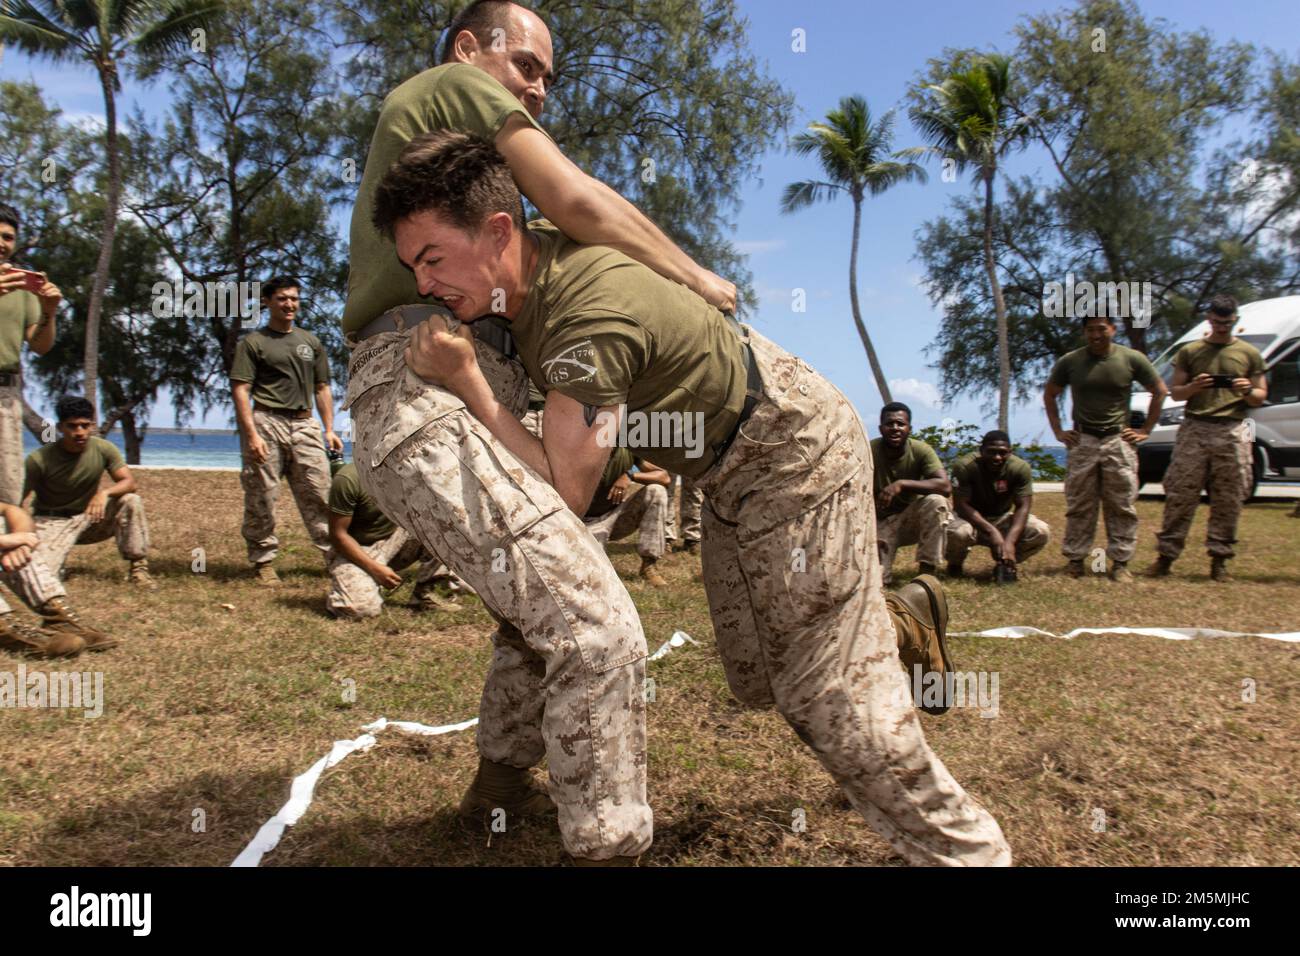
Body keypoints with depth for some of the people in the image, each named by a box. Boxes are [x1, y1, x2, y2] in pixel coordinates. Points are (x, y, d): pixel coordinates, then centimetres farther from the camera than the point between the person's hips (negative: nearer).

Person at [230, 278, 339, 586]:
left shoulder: (311, 342, 19)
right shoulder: (253, 342, 4)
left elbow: (322, 387, 20)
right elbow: (240, 390, -3)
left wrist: (329, 430, 9)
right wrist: (252, 434, -14)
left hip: (304, 424, 4)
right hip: (266, 424, -4)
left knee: (319, 494, 0)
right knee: (261, 497, -1)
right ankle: (263, 561, 8)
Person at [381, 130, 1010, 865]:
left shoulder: (593, 318, -33)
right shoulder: (528, 259, -6)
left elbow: (562, 494, -28)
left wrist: (465, 378, -28)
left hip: (797, 451, -9)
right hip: (734, 469, 9)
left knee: (827, 694, -8)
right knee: (758, 679, 15)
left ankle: (965, 847, 11)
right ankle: (905, 614, 36)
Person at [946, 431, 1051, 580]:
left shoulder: (1021, 468, -15)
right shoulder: (964, 466, -23)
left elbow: (1023, 506, -18)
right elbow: (961, 505, -25)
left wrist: (1010, 541, -34)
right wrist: (992, 532, -36)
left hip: (1002, 519, 3)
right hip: (972, 518, -3)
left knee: (1042, 531, -23)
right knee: (958, 532, -38)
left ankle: (1005, 564, 5)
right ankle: (955, 564, 0)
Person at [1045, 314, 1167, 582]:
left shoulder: (1132, 359, -1)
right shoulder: (1069, 362, 1)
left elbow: (1160, 391, 9)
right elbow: (1049, 394, 14)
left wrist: (1146, 430, 4)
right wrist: (1058, 431, 8)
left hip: (1119, 441, 0)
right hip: (1082, 442, 1)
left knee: (1122, 506, 2)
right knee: (1079, 506, 4)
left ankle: (1120, 562, 9)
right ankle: (1075, 559, 12)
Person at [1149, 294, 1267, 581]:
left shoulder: (1250, 354, 13)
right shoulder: (1190, 352, 12)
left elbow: (1261, 397, 15)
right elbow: (1175, 393, 11)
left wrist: (1248, 391, -8)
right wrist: (1194, 387, -10)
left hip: (1232, 431, 1)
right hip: (1194, 429, -1)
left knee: (1228, 500, 0)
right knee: (1180, 495, -4)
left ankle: (1219, 558, 9)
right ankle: (1166, 554, 1)